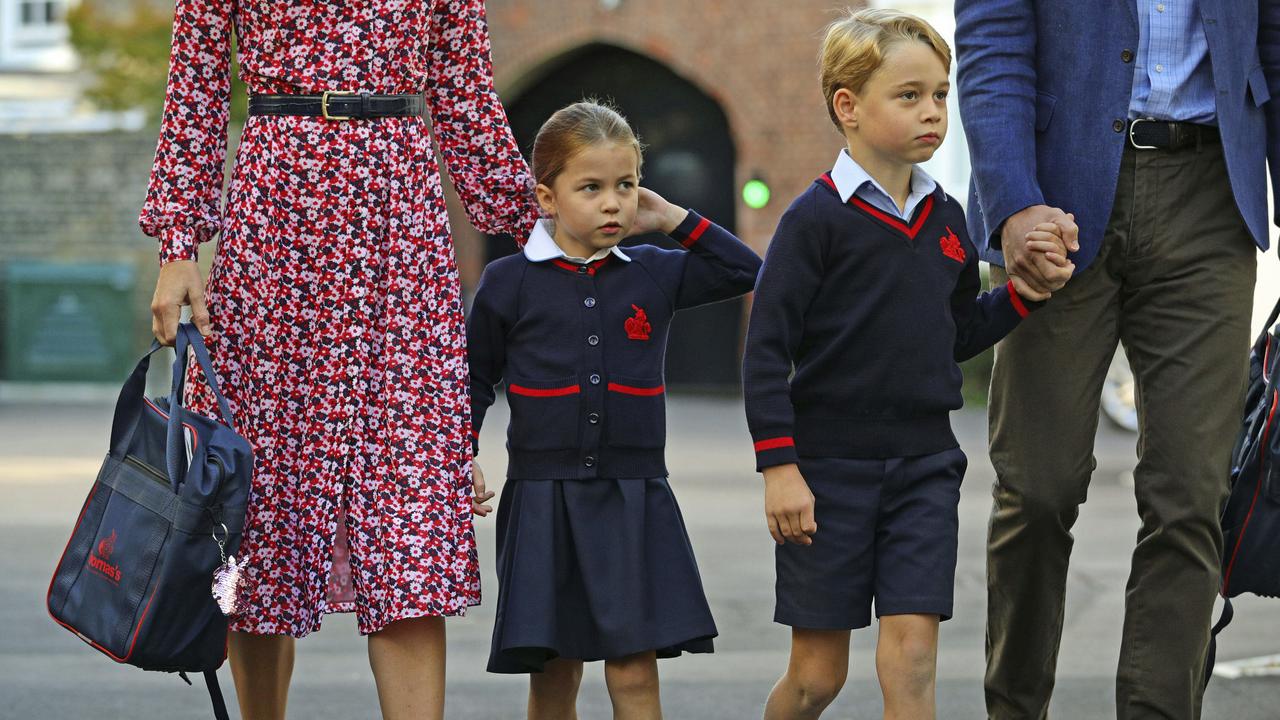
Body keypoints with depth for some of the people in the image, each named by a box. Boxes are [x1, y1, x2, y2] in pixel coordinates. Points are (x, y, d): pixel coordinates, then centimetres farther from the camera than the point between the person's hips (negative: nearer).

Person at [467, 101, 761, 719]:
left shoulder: (655, 275, 6)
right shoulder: (508, 284, 0)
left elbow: (748, 272, 12)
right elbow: (476, 378, 8)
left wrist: (675, 220, 5)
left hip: (634, 500, 1)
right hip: (542, 499, -1)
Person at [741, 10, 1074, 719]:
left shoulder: (945, 218, 9)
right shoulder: (816, 219, -9)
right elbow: (766, 351, -10)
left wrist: (1026, 291, 4)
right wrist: (779, 467, -14)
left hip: (924, 467, 4)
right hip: (829, 468, -4)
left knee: (912, 659, -6)